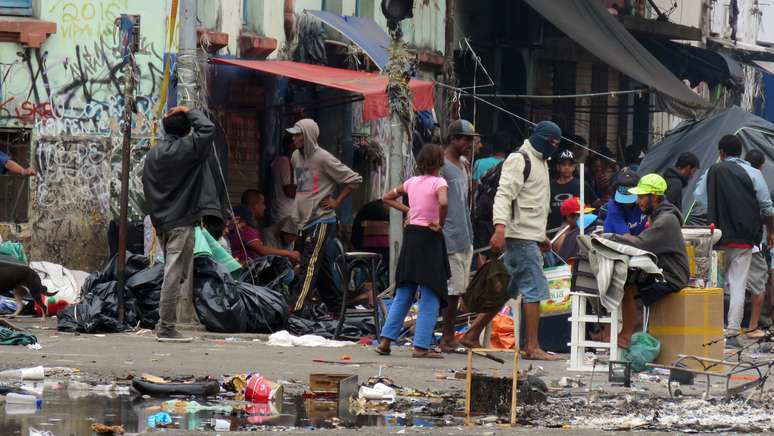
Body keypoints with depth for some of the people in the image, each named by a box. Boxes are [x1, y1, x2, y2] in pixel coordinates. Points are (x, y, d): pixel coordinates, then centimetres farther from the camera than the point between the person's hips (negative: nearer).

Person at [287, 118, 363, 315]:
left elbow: (354, 179, -9)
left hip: (322, 220, -8)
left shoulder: (323, 159, -12)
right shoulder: (296, 157, 11)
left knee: (310, 265, -14)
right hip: (304, 221, 8)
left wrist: (336, 202, -8)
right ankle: (336, 309, 19)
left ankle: (295, 308, -22)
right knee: (322, 269, 12)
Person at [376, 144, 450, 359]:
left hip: (410, 235, 6)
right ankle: (422, 346, -4)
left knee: (403, 295, 13)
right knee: (430, 297, 0)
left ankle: (385, 340, 8)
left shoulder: (412, 182, 10)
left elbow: (388, 198, 23)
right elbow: (443, 203, -30)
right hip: (429, 238, -6)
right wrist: (440, 223, -15)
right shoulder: (438, 182, -9)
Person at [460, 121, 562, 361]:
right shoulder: (519, 159, -9)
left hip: (530, 236, 10)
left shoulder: (539, 161, 23)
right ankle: (533, 347, -9)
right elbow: (504, 194, -20)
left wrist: (542, 236, 31)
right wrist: (500, 227, -31)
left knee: (506, 289, 11)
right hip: (521, 236, -10)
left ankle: (472, 335, 15)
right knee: (535, 289, -10)